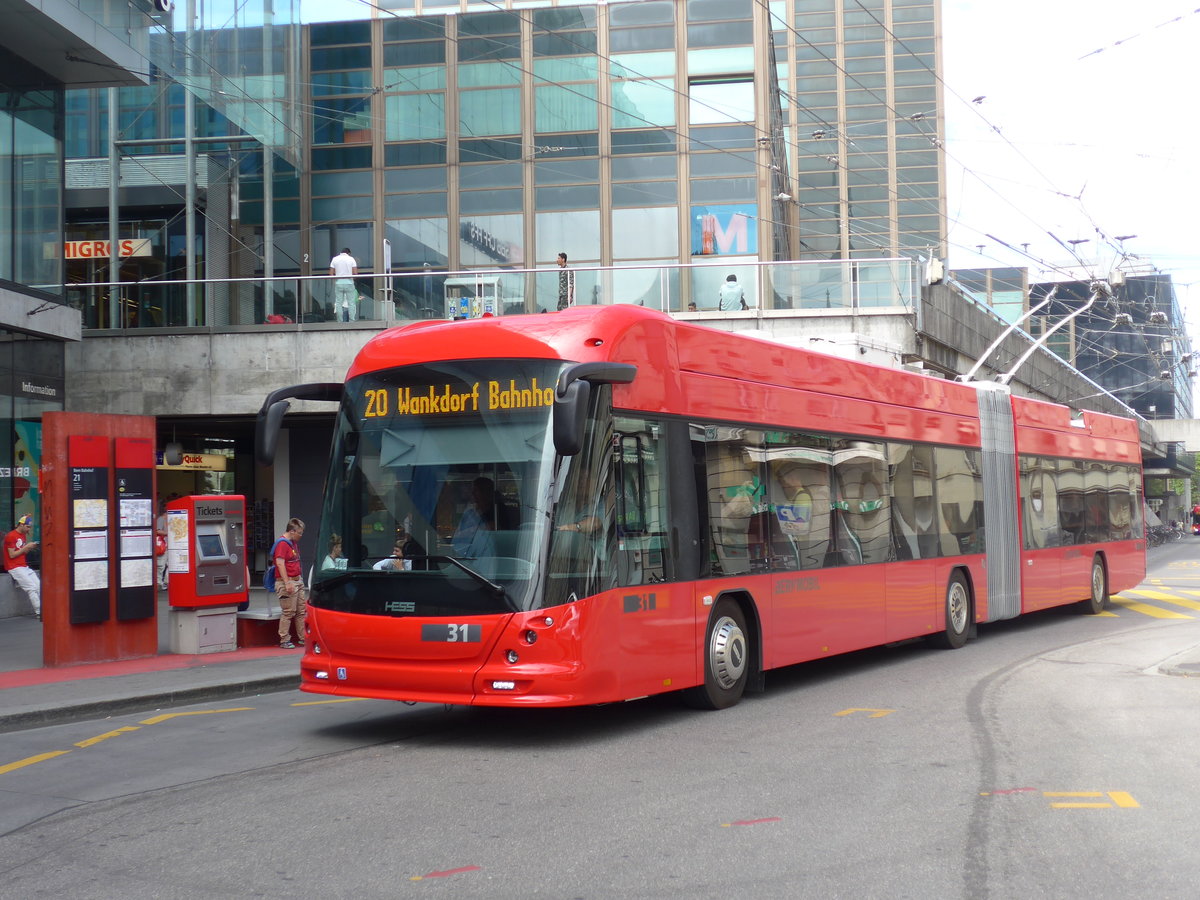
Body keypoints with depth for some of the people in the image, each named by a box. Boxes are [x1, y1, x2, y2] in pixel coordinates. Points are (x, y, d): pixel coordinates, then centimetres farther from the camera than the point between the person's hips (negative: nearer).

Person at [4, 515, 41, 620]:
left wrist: (30, 547, -3)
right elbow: (12, 555, -15)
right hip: (14, 567, -8)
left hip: (25, 567, 8)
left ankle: (42, 611, -9)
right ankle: (39, 613, -17)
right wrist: (26, 547, -15)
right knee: (32, 588, -18)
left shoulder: (24, 535, 16)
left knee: (39, 586, -7)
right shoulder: (11, 536, -11)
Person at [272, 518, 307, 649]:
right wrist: (287, 583, -24)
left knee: (302, 611, 11)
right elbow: (280, 563, -21)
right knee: (288, 612, -6)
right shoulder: (282, 544, -14)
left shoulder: (293, 544, 17)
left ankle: (303, 638, 18)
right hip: (287, 583, -10)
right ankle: (284, 641, 0)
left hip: (297, 581, 10)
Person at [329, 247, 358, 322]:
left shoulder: (335, 259, 5)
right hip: (349, 283, -2)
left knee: (339, 303, 4)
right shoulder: (351, 259, 0)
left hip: (338, 283, 2)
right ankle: (351, 321, -2)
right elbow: (355, 273, -7)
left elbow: (331, 273, 0)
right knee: (351, 303, 2)